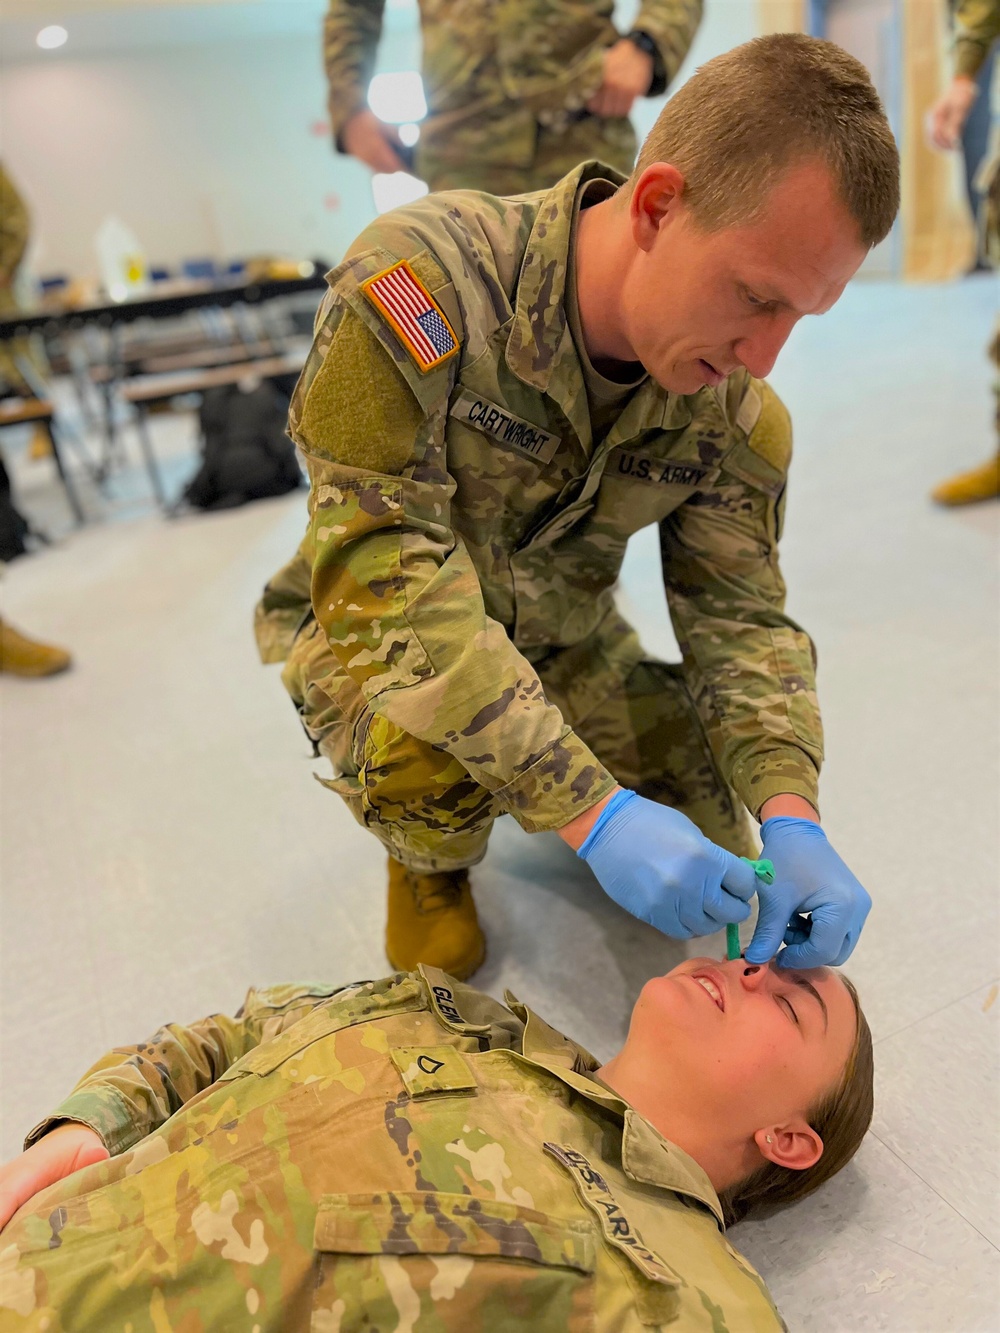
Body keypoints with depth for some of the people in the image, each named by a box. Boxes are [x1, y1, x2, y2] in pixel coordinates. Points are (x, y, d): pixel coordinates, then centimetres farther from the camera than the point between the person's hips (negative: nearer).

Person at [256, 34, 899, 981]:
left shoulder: (737, 409, -16)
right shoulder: (419, 283, -33)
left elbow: (738, 616, -11)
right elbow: (383, 578, -37)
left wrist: (791, 818, -29)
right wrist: (593, 810, -40)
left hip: (556, 633, 4)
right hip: (364, 621, -3)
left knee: (704, 846, -2)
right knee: (424, 767, -36)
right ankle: (430, 863, 3)